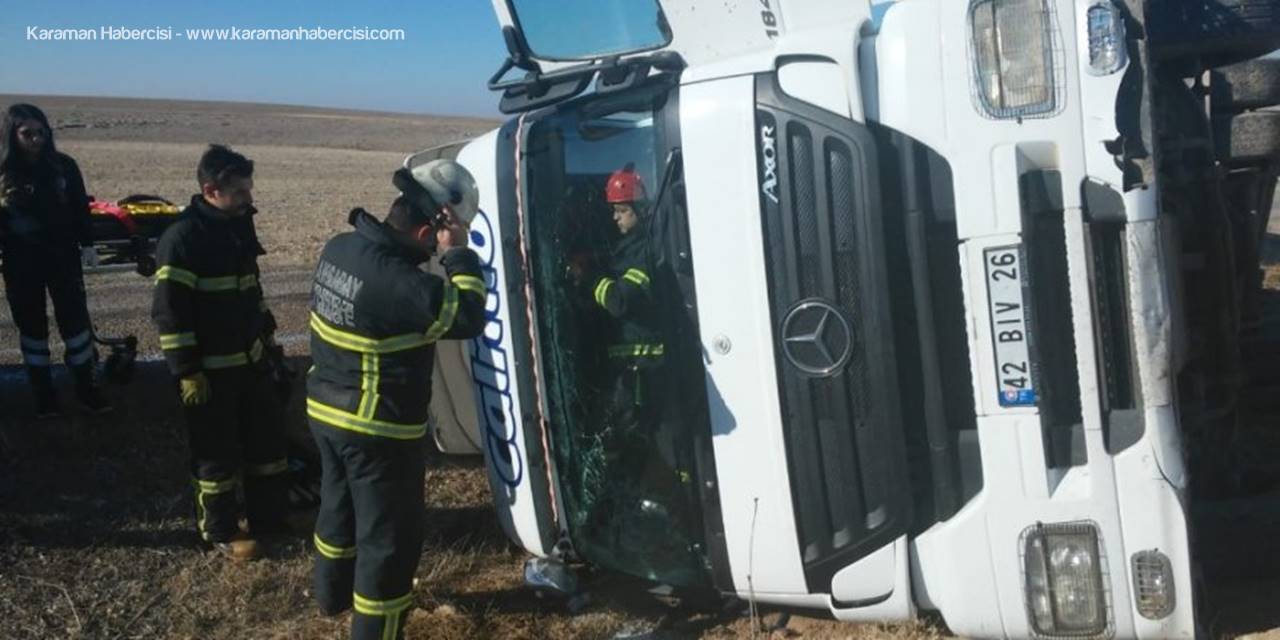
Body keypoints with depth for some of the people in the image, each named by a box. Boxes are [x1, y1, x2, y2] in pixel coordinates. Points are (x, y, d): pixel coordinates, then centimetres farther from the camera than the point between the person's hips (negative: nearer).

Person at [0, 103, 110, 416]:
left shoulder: (63, 165, -2)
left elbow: (80, 207, 5)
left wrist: (87, 243, 4)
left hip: (63, 256, 1)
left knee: (75, 320, 2)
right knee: (31, 325, 8)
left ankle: (88, 389, 12)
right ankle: (43, 395, 18)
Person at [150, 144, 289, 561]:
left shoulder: (238, 225, 7)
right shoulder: (182, 238, -19)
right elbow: (169, 312, -20)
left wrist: (267, 334, 21)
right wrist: (187, 372, -20)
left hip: (249, 358, 8)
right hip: (210, 368, -8)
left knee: (268, 436, 16)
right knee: (218, 453, 5)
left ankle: (269, 516, 32)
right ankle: (220, 532, 22)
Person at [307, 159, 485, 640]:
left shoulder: (340, 248, -4)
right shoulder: (395, 280, -31)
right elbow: (469, 319, -25)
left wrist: (445, 257, -2)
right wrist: (458, 255, -19)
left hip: (327, 410, 9)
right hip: (378, 429, -9)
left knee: (340, 506, 29)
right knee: (390, 534, 7)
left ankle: (333, 594, 50)